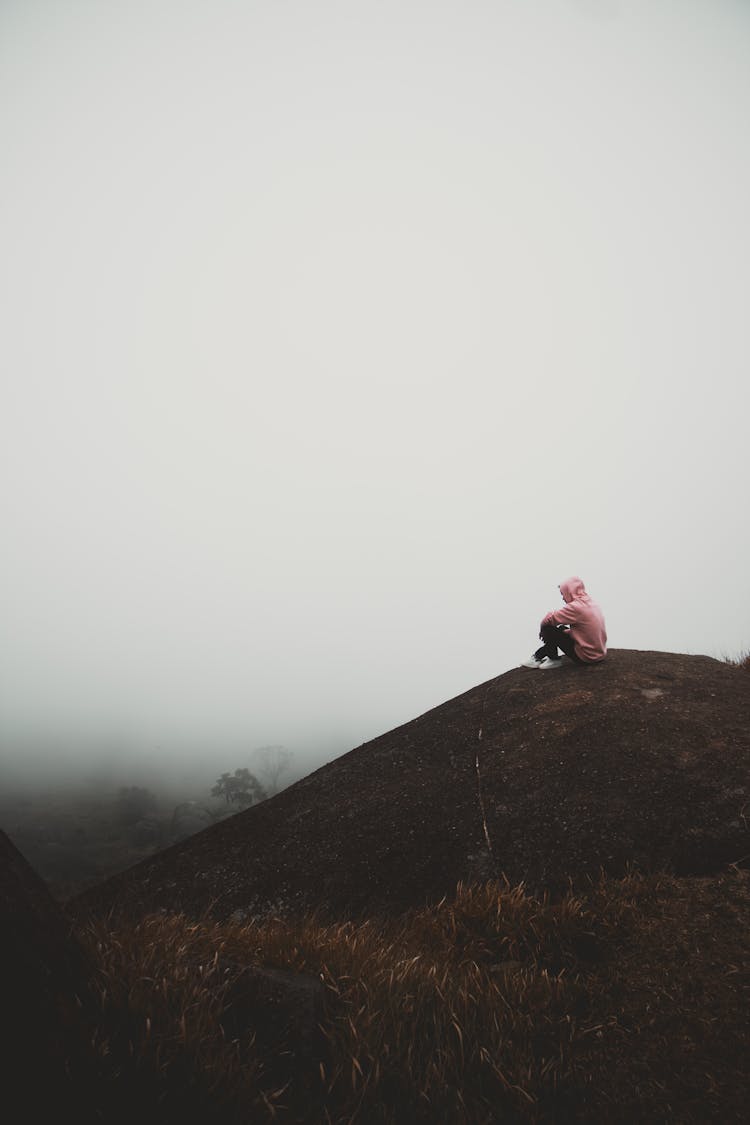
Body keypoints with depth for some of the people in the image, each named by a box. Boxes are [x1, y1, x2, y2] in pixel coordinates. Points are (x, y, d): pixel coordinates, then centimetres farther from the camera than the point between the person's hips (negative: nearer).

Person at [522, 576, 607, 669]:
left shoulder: (575, 607, -20)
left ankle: (554, 660, 12)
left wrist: (542, 629, 6)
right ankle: (538, 656, 23)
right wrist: (566, 631, 11)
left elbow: (549, 619, -13)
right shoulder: (592, 603, 7)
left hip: (585, 657, -9)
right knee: (562, 630, 23)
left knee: (548, 628, -4)